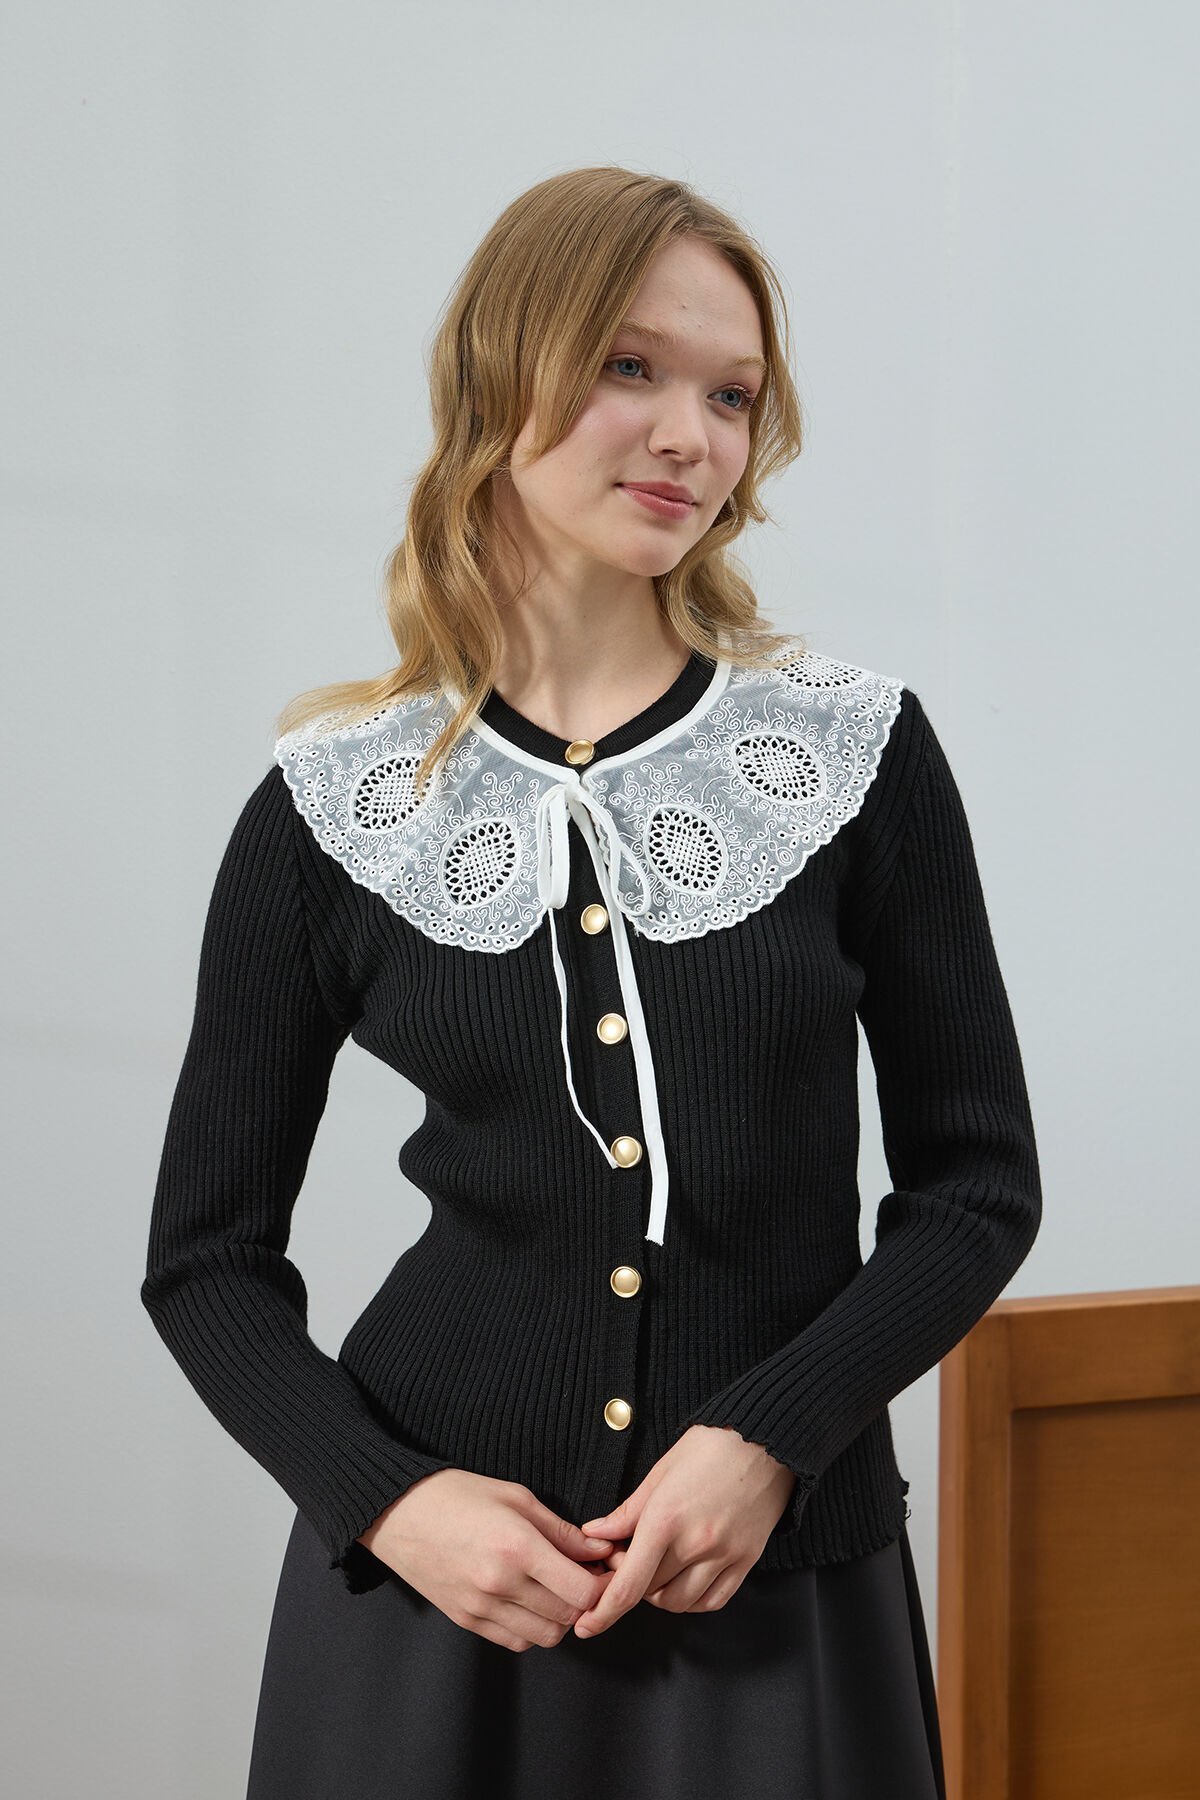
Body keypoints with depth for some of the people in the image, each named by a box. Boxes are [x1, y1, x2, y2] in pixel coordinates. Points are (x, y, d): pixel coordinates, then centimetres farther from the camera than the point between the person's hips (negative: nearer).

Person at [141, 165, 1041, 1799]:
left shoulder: (859, 751, -2)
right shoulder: (335, 806, -2)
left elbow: (979, 1182, 1)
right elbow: (209, 1259, 3)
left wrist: (769, 1437, -12)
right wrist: (387, 1497, -12)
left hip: (785, 1588, 0)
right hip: (431, 1594, 0)